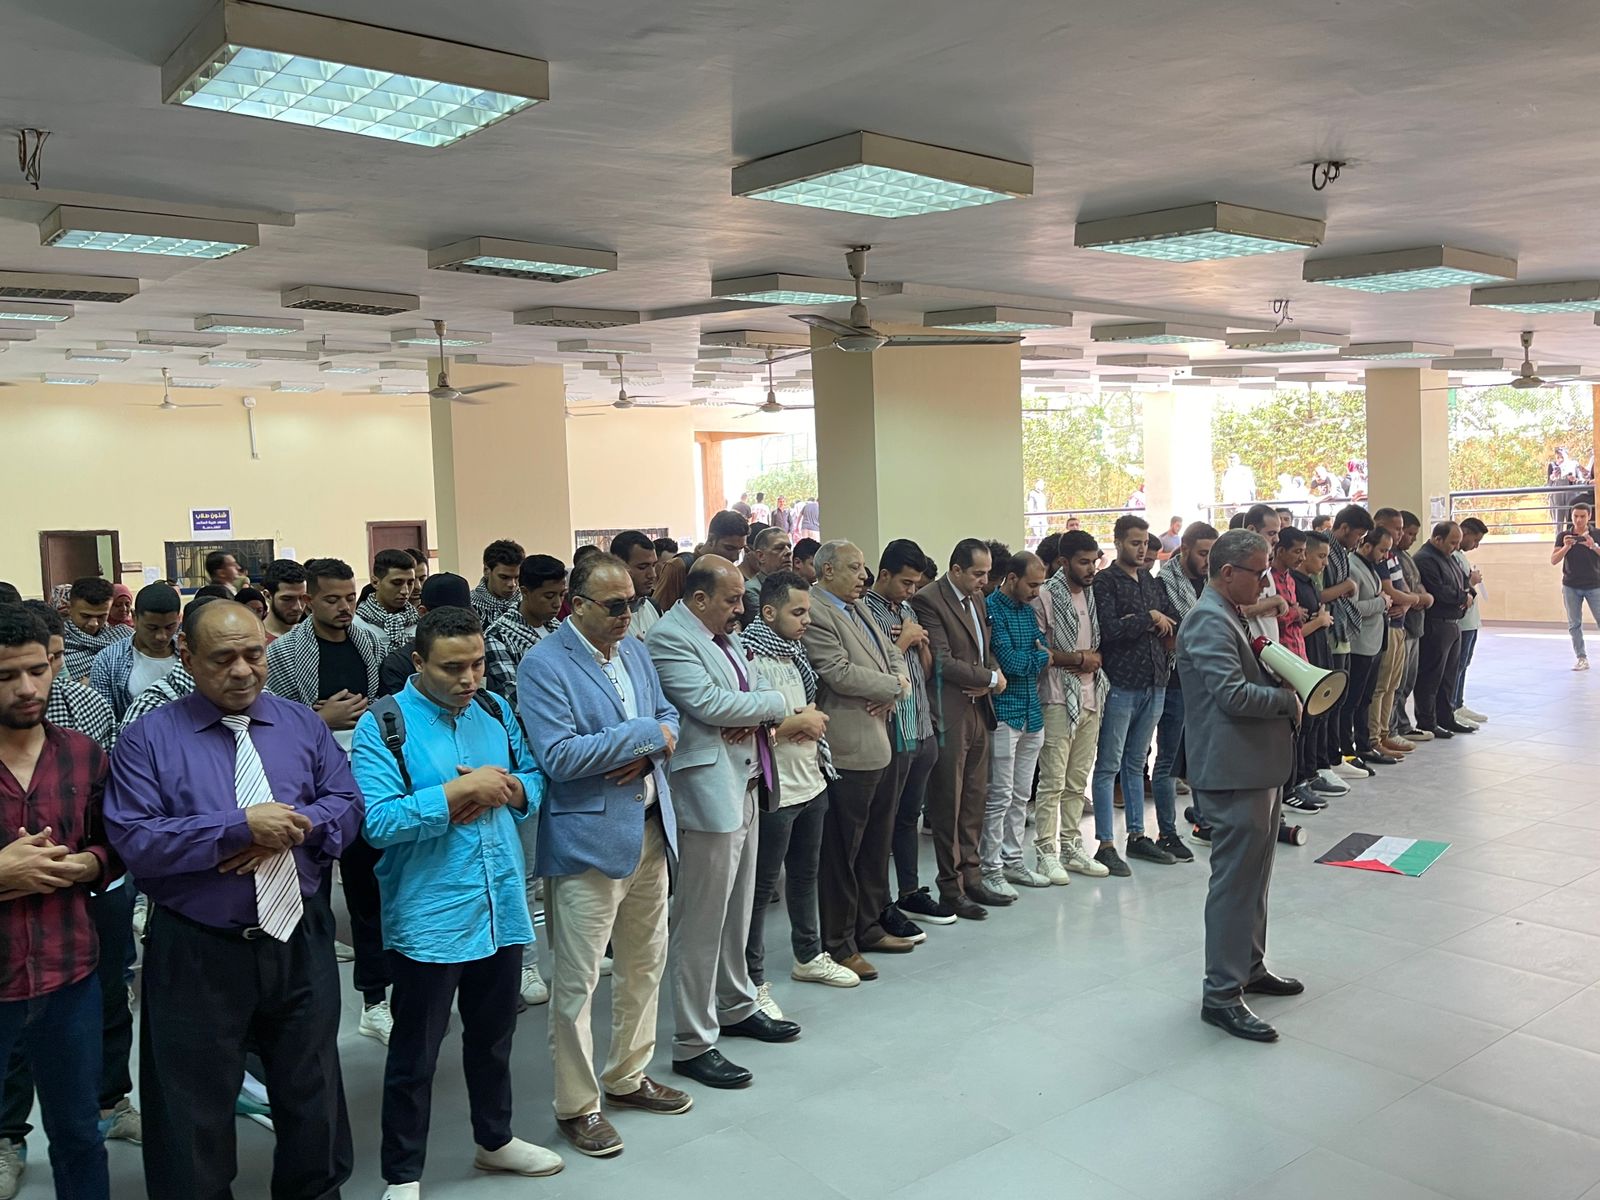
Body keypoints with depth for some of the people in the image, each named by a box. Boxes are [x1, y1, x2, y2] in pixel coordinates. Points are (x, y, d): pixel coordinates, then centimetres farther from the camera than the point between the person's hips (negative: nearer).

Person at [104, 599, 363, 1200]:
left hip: (300, 944, 3)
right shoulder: (147, 739, -6)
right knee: (193, 1112, 12)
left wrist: (290, 829, -19)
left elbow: (348, 806, 0)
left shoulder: (303, 725, 4)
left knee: (312, 1093, 18)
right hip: (196, 954, -3)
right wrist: (240, 827, -24)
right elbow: (134, 840, -16)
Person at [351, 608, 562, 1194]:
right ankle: (403, 1176, 27)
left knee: (493, 1036, 23)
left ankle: (495, 1139, 44)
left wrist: (504, 790, -13)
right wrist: (460, 790, -25)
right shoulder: (382, 727, -14)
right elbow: (376, 822, -23)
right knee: (414, 1054, 10)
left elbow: (534, 781, 8)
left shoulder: (496, 711, 4)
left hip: (501, 909, 6)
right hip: (428, 920, -6)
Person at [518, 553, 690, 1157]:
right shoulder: (543, 665, -14)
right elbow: (559, 756, -23)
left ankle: (628, 1077, 37)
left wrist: (649, 750, -9)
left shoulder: (635, 650, 9)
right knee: (577, 981, 3)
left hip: (651, 830, 8)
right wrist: (644, 733, -17)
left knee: (646, 963, 19)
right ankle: (577, 1106, 19)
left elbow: (668, 716, 14)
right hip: (588, 838, -8)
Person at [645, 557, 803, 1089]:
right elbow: (709, 703, -23)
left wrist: (756, 721, -8)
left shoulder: (726, 636, 13)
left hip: (743, 785, 9)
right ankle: (693, 1045, 8)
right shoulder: (668, 638, -15)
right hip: (707, 790, -9)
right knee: (701, 922, -2)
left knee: (737, 910, 21)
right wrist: (780, 705, -11)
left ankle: (737, 1007, 37)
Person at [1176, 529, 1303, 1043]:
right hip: (1233, 773, -11)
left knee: (1253, 877, 20)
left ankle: (1250, 968, 34)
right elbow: (1232, 694, -26)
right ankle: (1221, 995, 3)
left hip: (1258, 768, 11)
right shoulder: (1209, 620, -18)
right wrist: (1289, 701, -12)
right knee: (1235, 882, -5)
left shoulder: (1228, 615, 16)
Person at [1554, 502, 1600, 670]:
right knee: (1574, 624, 1)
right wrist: (1566, 547, -19)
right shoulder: (1563, 535, 2)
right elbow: (1553, 561, -3)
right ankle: (1581, 658, 6)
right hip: (1571, 586, 1)